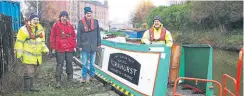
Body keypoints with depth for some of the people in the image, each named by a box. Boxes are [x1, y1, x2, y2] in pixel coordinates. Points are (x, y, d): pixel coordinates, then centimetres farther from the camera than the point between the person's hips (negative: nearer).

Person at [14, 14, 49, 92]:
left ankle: (31, 86, 27)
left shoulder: (40, 29, 12)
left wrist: (45, 49, 5)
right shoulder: (24, 29, -10)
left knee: (33, 72, 15)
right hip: (28, 56, -7)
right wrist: (19, 54, -13)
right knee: (29, 72, -8)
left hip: (37, 56, 7)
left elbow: (42, 41, 20)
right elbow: (19, 42, -10)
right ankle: (26, 88, 4)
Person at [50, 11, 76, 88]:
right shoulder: (56, 25, -2)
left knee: (69, 63, 12)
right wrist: (53, 47, -4)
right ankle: (58, 81, 3)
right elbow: (52, 37, -2)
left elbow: (73, 36, 12)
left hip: (70, 48, 4)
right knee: (60, 64, -2)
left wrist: (74, 46, 10)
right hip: (59, 49, -4)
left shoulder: (70, 26, 9)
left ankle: (70, 77, 27)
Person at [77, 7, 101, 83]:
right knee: (84, 63, 3)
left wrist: (99, 44, 6)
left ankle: (92, 75, 25)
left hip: (93, 46, 2)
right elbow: (78, 35, -2)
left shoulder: (95, 22, 4)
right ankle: (84, 77, 15)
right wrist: (79, 46, -5)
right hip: (84, 46, -2)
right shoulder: (81, 22, -4)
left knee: (92, 63, 13)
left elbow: (98, 33, 7)